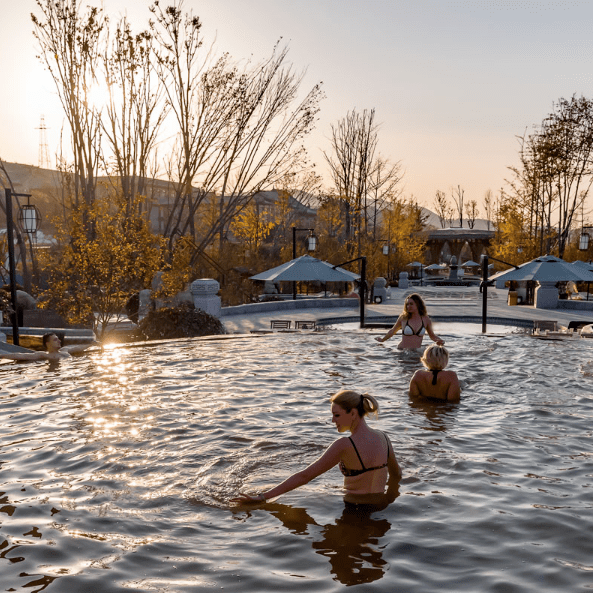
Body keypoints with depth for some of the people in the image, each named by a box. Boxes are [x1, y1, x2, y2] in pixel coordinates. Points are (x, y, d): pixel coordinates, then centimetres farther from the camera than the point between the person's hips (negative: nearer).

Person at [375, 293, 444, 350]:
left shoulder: (426, 320, 6)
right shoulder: (403, 318, 2)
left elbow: (432, 335, 21)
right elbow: (392, 331, 19)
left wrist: (439, 340, 2)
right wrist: (382, 340, 25)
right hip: (402, 350, -2)